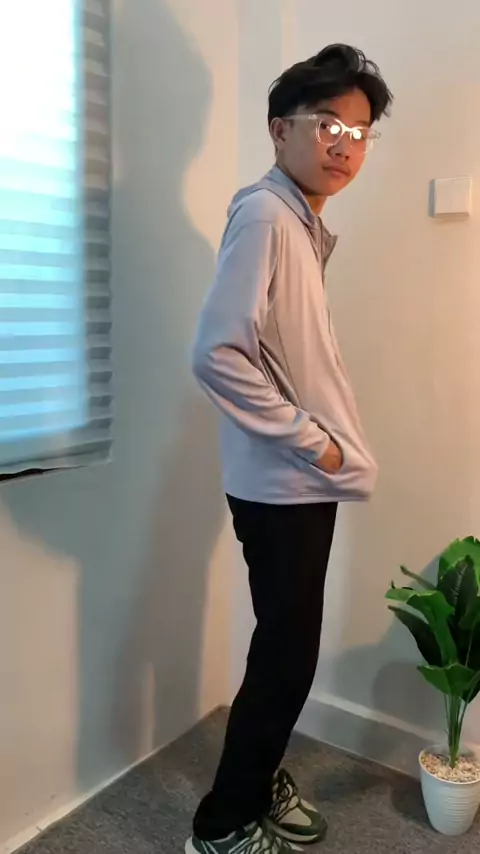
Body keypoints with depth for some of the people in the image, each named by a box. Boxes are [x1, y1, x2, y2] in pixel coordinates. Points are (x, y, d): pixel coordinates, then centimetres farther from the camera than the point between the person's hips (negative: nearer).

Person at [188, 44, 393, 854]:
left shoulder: (304, 224, 13)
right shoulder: (263, 214, -16)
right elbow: (217, 353, -27)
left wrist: (323, 443, 8)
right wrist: (311, 439, -19)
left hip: (306, 481, 9)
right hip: (280, 484, -9)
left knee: (287, 647, 20)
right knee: (287, 656, 3)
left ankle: (259, 778, 41)